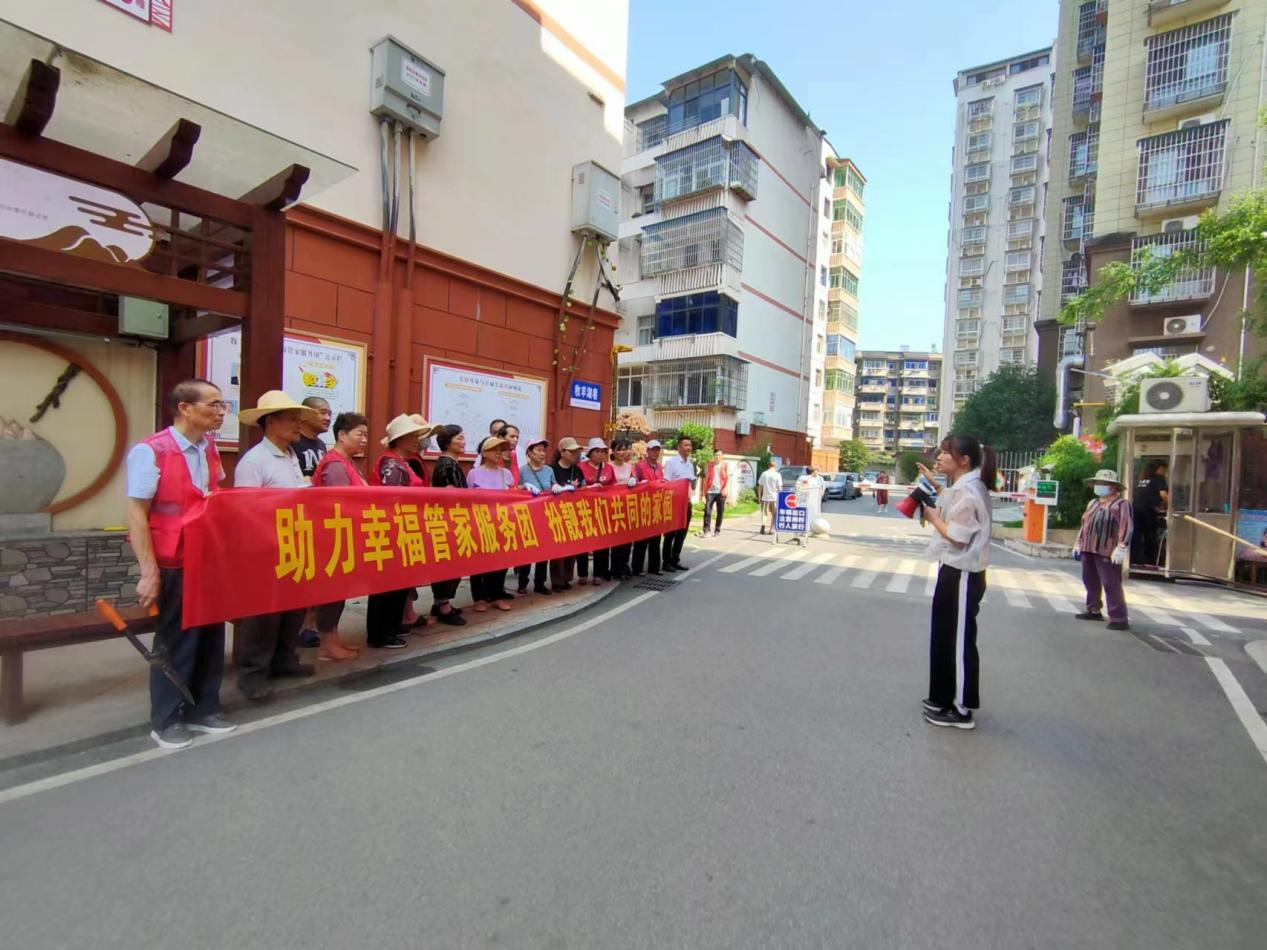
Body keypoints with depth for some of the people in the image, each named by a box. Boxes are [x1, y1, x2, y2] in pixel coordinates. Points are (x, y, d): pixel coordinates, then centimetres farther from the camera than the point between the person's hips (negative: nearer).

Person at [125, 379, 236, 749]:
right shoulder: (150, 452, -14)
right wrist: (149, 572, -18)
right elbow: (136, 515, -15)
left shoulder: (210, 450, 6)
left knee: (211, 634, 13)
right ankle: (165, 721, 25)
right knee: (176, 640, 6)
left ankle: (203, 709, 29)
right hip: (174, 565, -6)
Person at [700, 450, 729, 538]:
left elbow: (728, 478, 0)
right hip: (710, 491, 1)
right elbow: (706, 478, 13)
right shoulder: (709, 465, 11)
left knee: (720, 512, 4)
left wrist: (725, 488, -14)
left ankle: (717, 531, 13)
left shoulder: (725, 465, 6)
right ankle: (706, 530, -5)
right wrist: (705, 490, 7)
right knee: (707, 510, -8)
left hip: (720, 492, -1)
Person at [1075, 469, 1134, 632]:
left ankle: (1119, 619, -4)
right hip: (1088, 550, 8)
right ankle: (1093, 610, 28)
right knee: (1090, 582, 15)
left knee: (1111, 585, -8)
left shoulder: (1121, 504, -6)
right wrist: (1078, 543, 21)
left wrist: (1121, 548, -21)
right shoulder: (1092, 503, 18)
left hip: (1108, 553, -8)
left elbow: (1126, 527, -14)